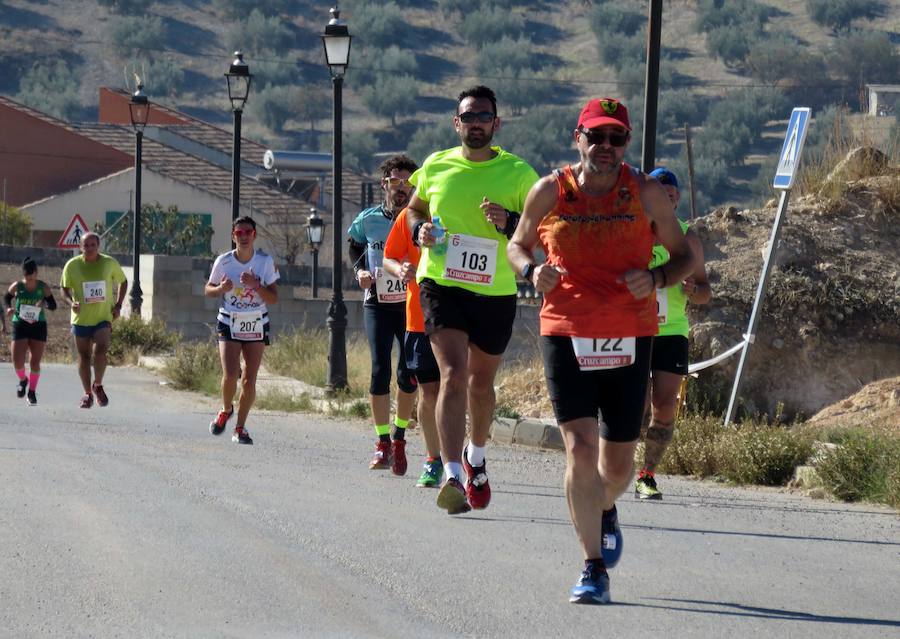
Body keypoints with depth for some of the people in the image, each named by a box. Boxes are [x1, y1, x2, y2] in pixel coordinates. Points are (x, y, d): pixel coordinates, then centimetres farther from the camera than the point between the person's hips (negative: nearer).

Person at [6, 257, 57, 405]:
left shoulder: (43, 287, -4)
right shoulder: (17, 286, -4)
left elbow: (53, 305, -1)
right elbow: (7, 297, 13)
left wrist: (45, 304, -24)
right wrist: (9, 308, -7)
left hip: (38, 326, 0)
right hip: (20, 325, 0)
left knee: (35, 361, 0)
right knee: (17, 362, -9)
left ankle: (32, 392, 16)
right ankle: (22, 380, 25)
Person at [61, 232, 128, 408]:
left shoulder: (110, 263, -4)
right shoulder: (72, 265, -4)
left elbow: (123, 282, 12)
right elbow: (64, 288, 6)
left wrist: (118, 305, 0)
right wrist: (71, 302, -15)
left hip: (103, 319, -1)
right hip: (81, 319, 1)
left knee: (100, 350, -22)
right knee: (84, 357, 8)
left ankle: (98, 385, 0)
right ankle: (87, 394, 23)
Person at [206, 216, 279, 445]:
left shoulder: (265, 261, -5)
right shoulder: (223, 262, -5)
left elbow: (274, 299, -4)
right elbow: (208, 289, 8)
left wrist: (255, 285, -21)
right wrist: (221, 289, -14)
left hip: (256, 327, 1)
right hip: (229, 324, -1)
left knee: (249, 380, -4)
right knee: (230, 375, -16)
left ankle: (240, 427, 11)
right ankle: (226, 410, 15)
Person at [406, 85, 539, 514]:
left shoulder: (518, 173, 0)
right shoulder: (436, 167, 4)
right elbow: (414, 209, 22)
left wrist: (509, 222, -16)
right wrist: (420, 231, -1)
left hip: (495, 291, 1)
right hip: (441, 284, -1)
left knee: (481, 382, 15)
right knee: (453, 375, -18)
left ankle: (475, 456, 43)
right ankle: (453, 475, -26)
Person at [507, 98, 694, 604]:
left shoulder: (646, 193, 0)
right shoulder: (550, 192, 0)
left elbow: (684, 256, 9)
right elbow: (519, 244, 16)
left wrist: (655, 279, -12)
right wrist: (532, 271, -7)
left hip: (630, 339, 1)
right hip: (566, 336, -1)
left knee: (618, 462, 10)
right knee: (580, 448, -14)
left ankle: (606, 509, 48)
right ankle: (594, 568, -8)